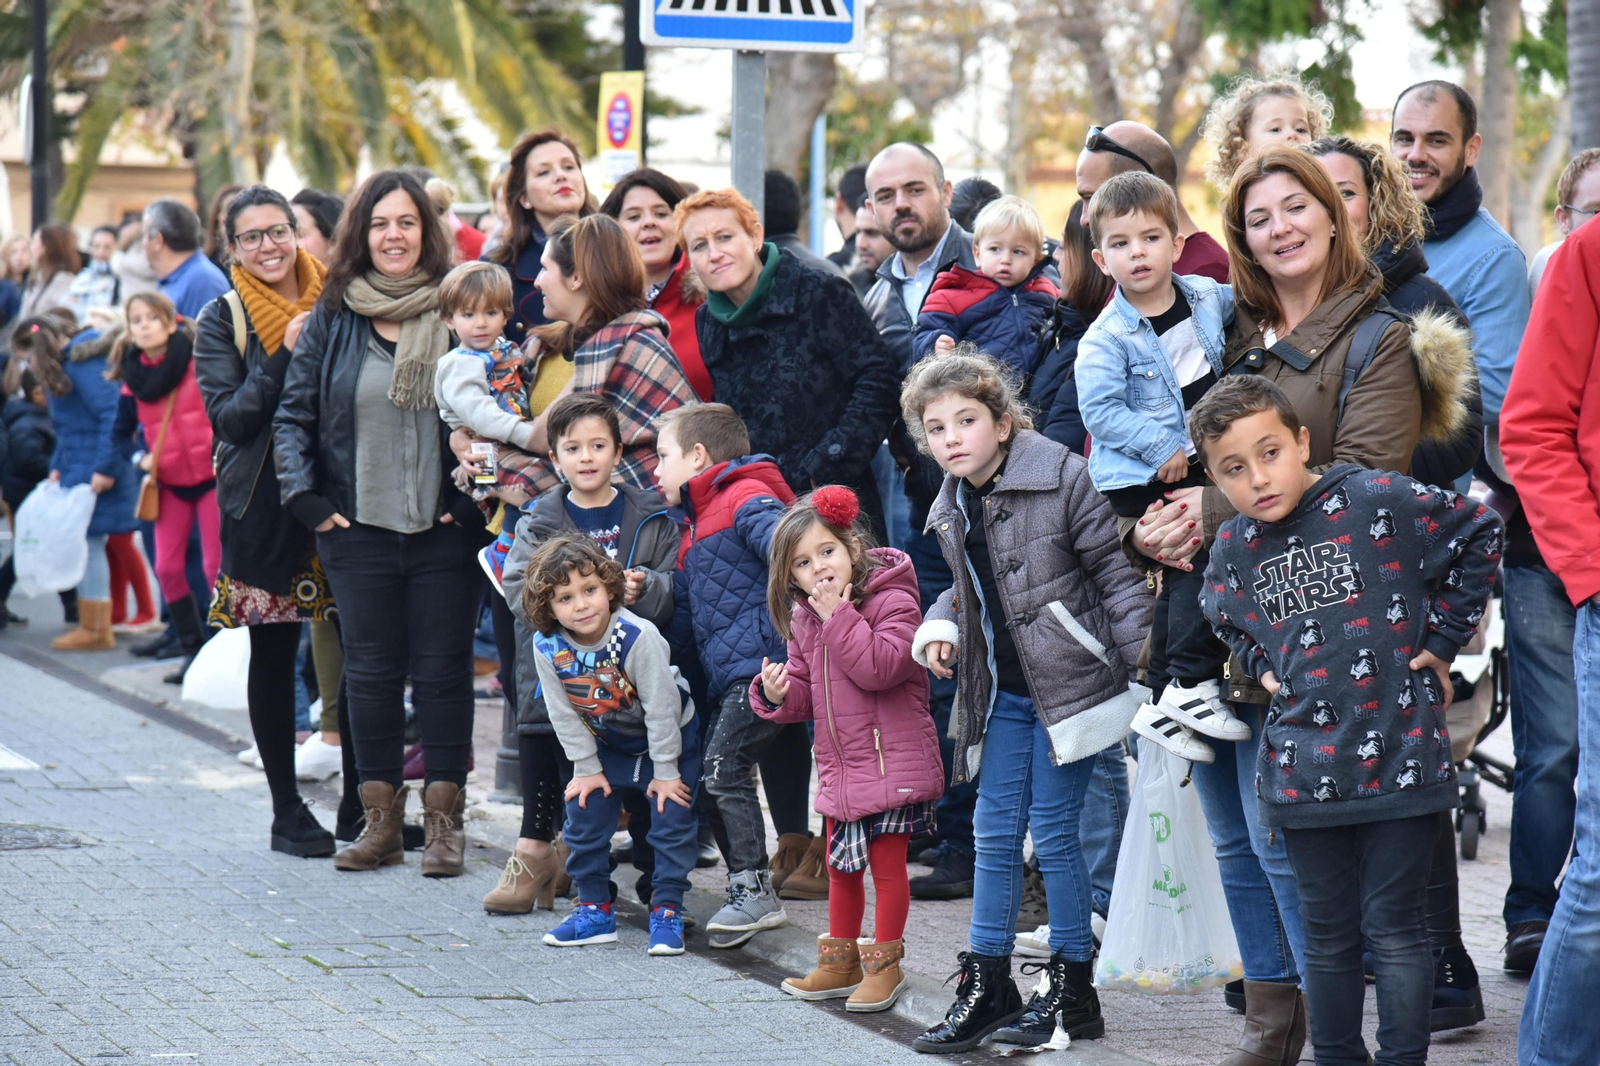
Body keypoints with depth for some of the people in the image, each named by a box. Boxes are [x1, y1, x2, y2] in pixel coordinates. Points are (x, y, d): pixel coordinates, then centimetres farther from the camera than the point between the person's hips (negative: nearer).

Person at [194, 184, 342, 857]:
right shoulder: (222, 321, 1)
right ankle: (287, 810, 11)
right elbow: (228, 416, -10)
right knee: (273, 656, 3)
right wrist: (284, 356, -19)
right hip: (263, 506, -2)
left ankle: (359, 804, 11)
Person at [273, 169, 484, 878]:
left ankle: (443, 819, 7)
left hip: (444, 528, -2)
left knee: (443, 669, 1)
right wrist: (306, 499, -1)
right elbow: (293, 414, 8)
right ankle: (381, 817, 13)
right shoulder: (331, 319, 5)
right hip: (358, 528, 2)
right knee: (370, 671, 5)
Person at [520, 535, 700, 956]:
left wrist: (665, 772, -19)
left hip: (669, 737, -4)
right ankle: (594, 910, 15)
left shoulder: (638, 637, -34)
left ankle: (667, 912, 4)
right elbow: (564, 715, -8)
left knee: (671, 823, -7)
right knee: (583, 818, 2)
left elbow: (661, 707, -25)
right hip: (605, 745, 4)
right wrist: (587, 768, -5)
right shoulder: (548, 648, -22)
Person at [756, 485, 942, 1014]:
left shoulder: (891, 602, -14)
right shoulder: (805, 619, 8)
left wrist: (839, 614, -27)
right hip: (839, 766, 7)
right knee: (841, 866, 16)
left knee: (887, 862, 0)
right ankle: (840, 961, 29)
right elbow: (806, 689, 13)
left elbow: (880, 667, -28)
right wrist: (778, 694, -10)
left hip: (892, 761, -7)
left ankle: (885, 965, 12)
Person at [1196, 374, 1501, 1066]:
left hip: (1399, 761, -4)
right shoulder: (1232, 550, 5)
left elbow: (1478, 534, -2)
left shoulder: (1377, 502, -11)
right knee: (1328, 935, 12)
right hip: (1304, 770, 4)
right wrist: (1261, 668, 11)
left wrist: (1442, 639, -1)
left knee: (1395, 928, 0)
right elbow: (1224, 618, 28)